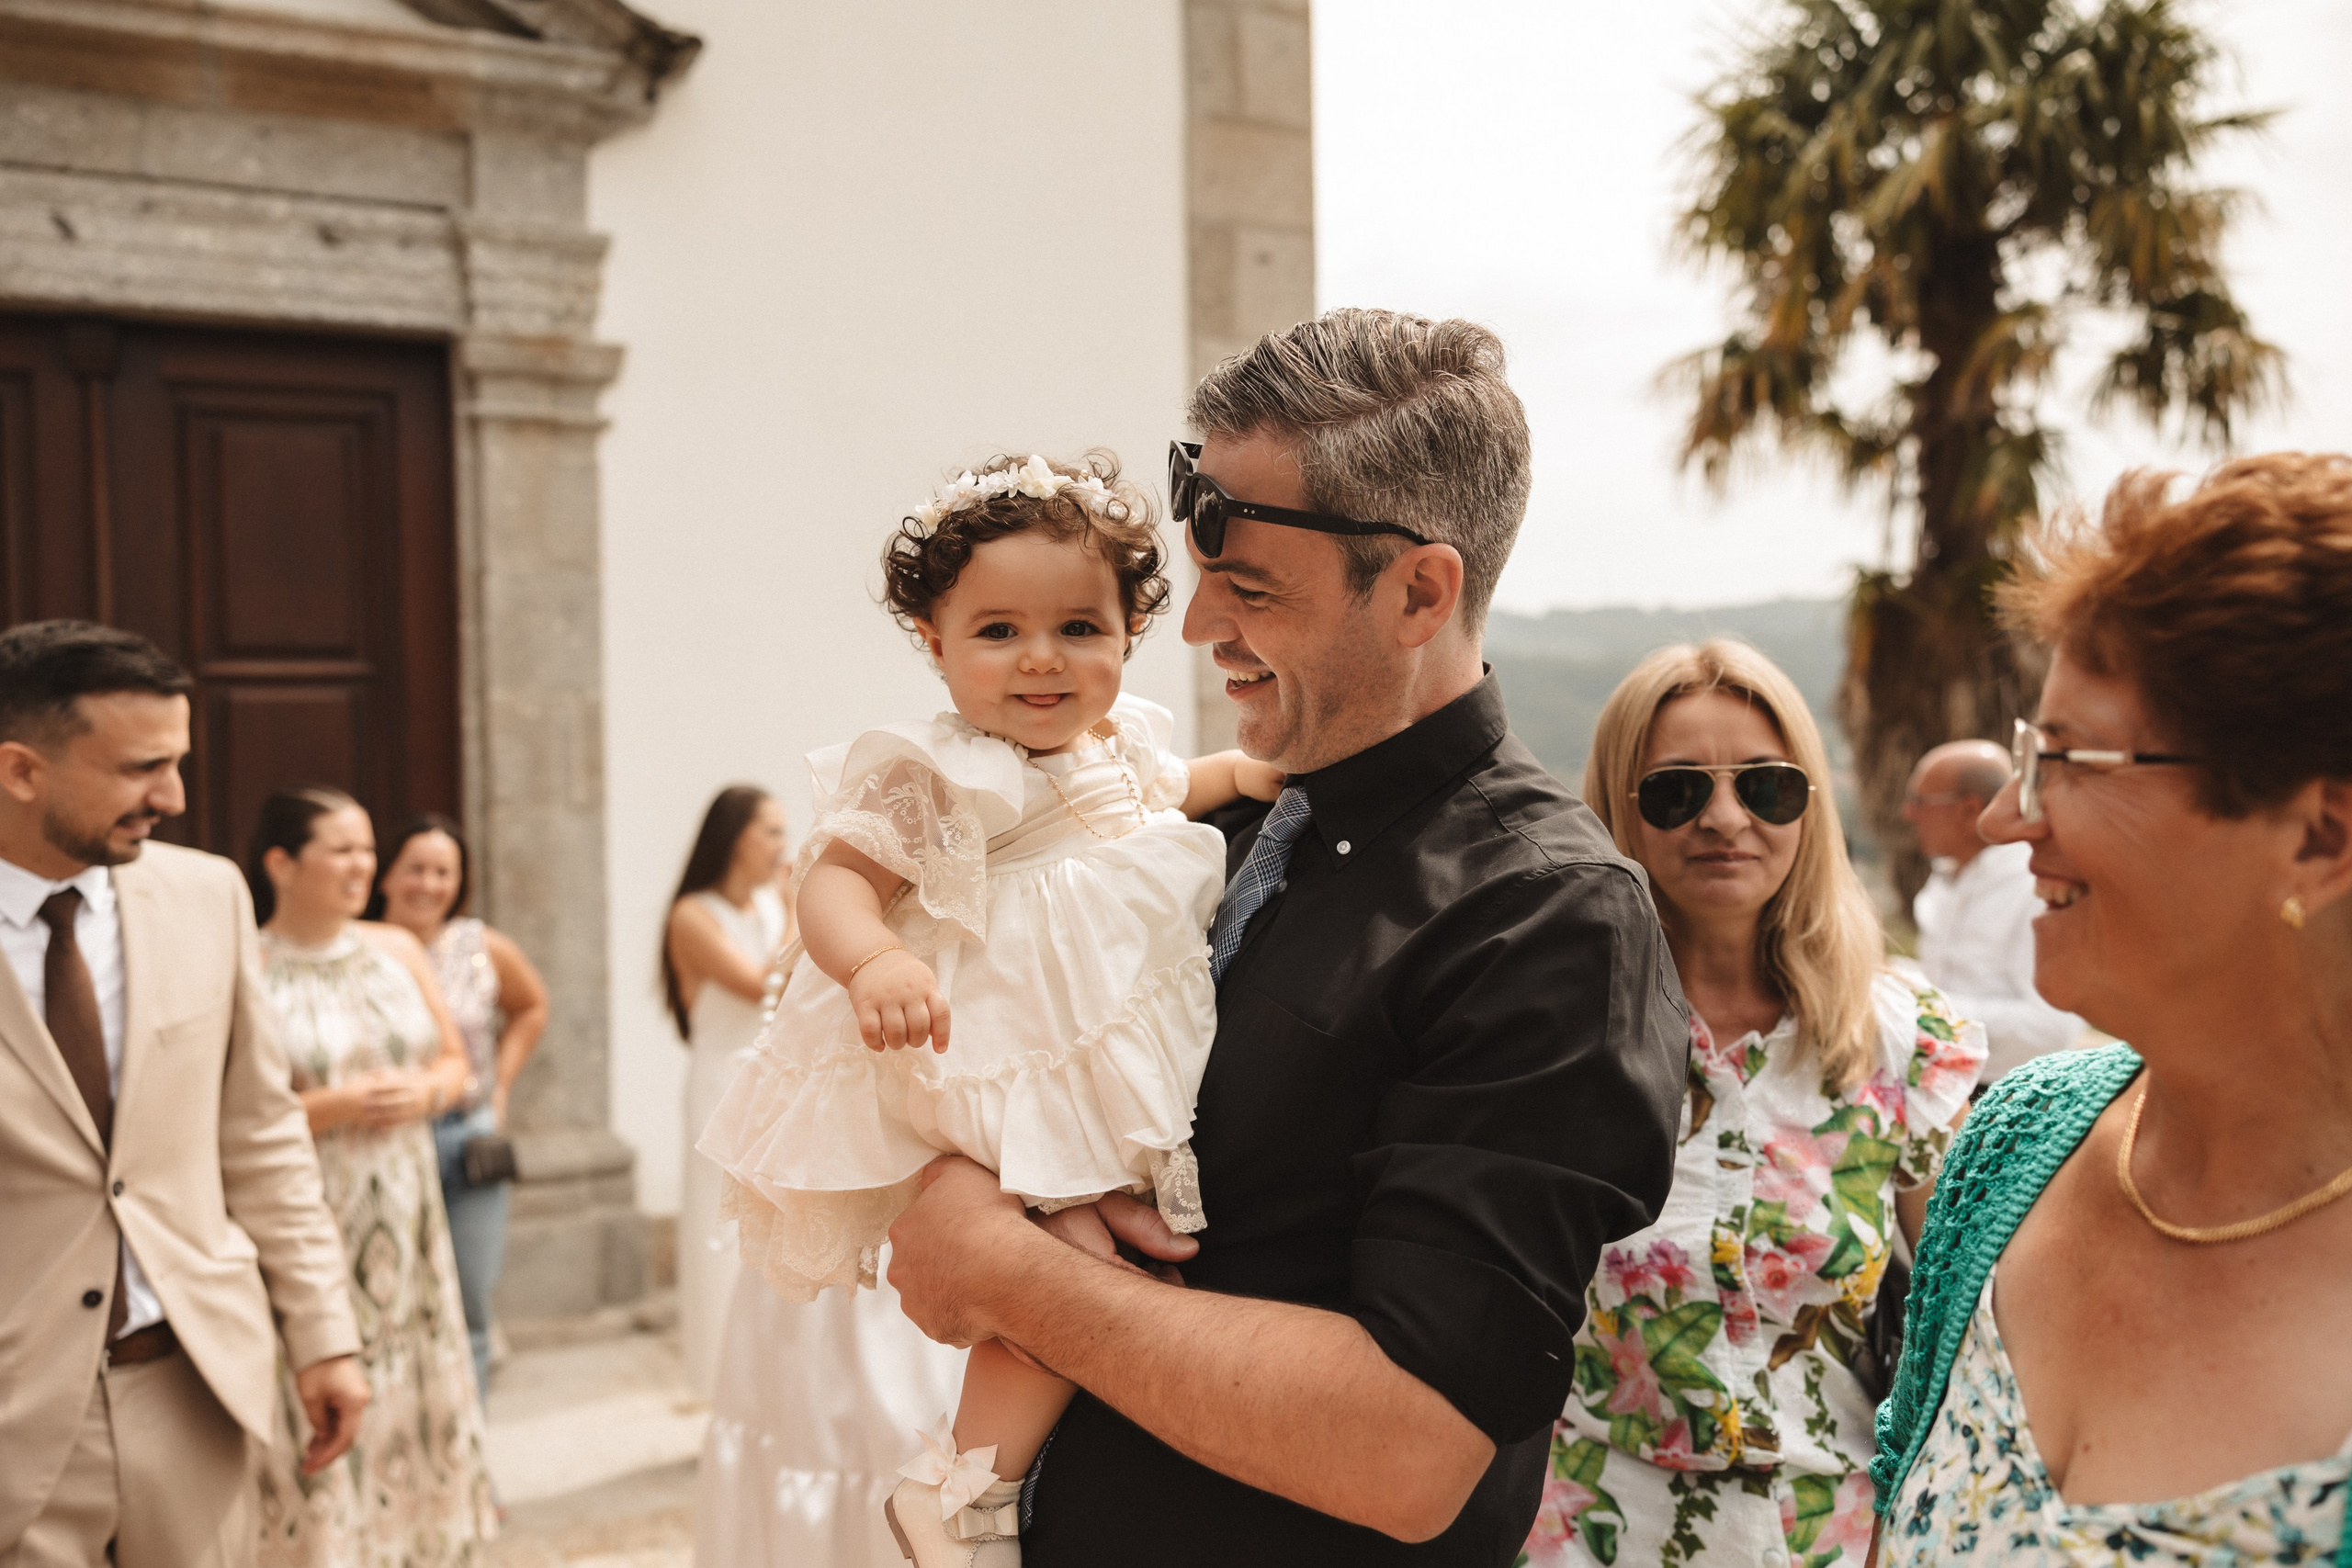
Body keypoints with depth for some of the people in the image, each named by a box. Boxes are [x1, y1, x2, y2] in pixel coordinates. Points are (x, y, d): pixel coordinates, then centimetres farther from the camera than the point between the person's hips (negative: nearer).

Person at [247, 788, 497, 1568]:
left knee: (414, 1395, 10)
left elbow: (454, 1062, 15)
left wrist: (425, 1091, -6)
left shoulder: (398, 949, 7)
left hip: (404, 1220, 5)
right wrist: (334, 1107, -18)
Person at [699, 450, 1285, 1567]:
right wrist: (873, 963, -44)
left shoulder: (1119, 742, 8)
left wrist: (1243, 771, 16)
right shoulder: (935, 778, -17)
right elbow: (836, 877, -25)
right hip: (1008, 1083, -9)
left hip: (1117, 1064, 9)